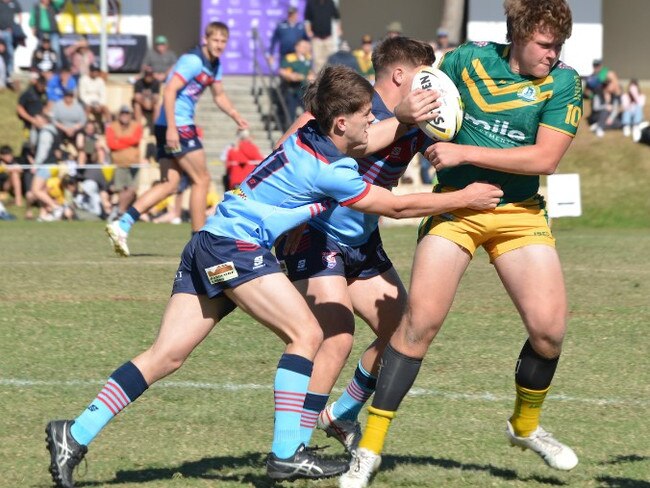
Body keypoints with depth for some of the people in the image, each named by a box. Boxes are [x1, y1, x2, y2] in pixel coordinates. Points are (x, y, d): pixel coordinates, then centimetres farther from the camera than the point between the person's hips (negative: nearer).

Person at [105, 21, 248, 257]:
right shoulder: (193, 61, -15)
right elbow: (169, 90, -22)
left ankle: (122, 225, -4)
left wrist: (235, 115, 13)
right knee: (201, 180, -3)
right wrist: (172, 128, -26)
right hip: (177, 126, -10)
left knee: (169, 184, 5)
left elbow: (219, 95, 29)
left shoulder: (214, 65, 15)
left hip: (176, 127, 10)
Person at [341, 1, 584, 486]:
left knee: (549, 328, -10)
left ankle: (525, 425, 22)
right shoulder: (467, 60, -2)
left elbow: (545, 158, -16)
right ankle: (369, 448, -7)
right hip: (455, 206, -1)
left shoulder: (563, 82, -6)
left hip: (520, 213, 1)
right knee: (421, 320, -14)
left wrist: (464, 153, -18)